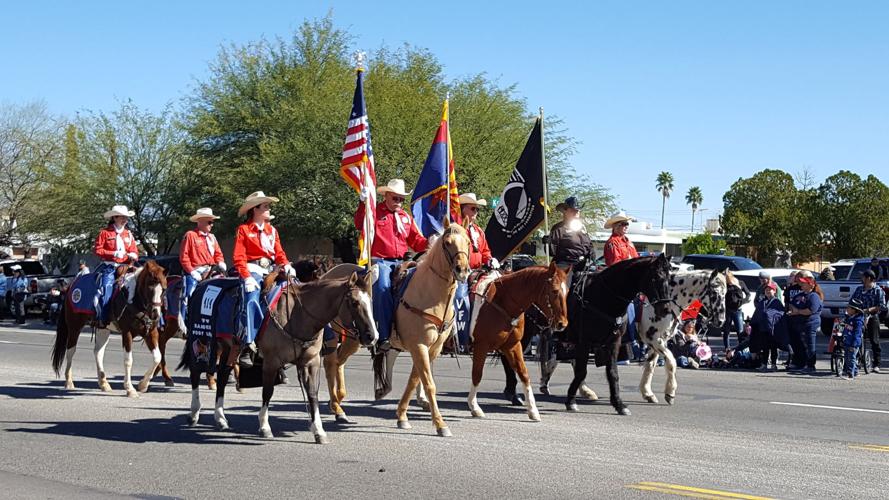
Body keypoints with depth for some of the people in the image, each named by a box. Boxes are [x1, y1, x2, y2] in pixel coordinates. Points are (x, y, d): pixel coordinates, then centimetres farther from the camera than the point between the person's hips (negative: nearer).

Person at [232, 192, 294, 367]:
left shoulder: (271, 230, 19)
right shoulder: (243, 230, 2)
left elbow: (279, 253, 17)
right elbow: (238, 257, -5)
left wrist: (286, 265, -4)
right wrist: (247, 277, -18)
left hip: (271, 270, 6)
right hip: (253, 270, -6)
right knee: (252, 301, -28)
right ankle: (247, 347, -33)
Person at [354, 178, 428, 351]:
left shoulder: (406, 217, 22)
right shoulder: (375, 212, 7)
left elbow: (416, 241, 20)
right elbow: (360, 224, -12)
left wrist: (428, 243, 0)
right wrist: (363, 203, -23)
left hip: (401, 262, 5)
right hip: (380, 261, -5)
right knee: (383, 288, -30)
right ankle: (385, 337, -30)